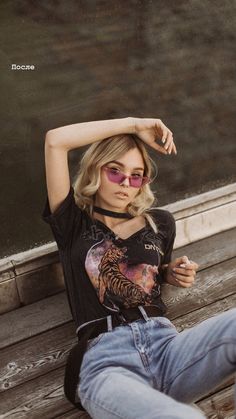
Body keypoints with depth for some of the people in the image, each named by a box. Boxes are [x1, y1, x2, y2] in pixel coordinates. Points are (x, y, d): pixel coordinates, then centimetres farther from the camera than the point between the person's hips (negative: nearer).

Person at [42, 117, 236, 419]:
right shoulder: (74, 224, 10)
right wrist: (133, 124, 5)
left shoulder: (159, 223, 19)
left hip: (166, 344, 6)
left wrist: (177, 274, 14)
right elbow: (55, 141, 0)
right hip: (105, 363, -5)